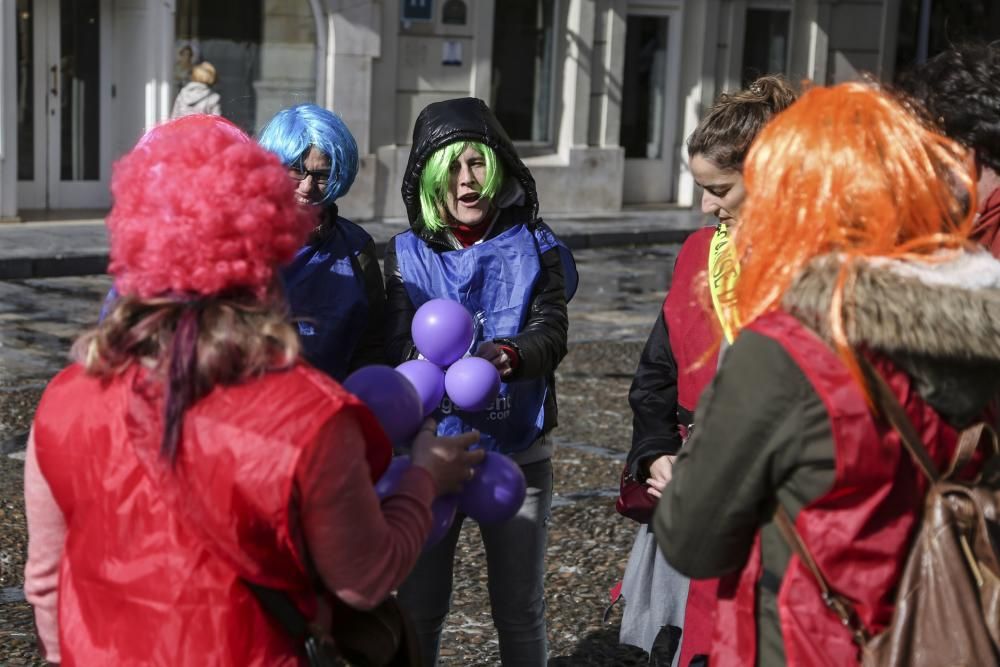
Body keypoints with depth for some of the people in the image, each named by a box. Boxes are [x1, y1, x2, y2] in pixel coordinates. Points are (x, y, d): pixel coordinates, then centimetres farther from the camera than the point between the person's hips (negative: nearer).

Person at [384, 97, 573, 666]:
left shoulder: (535, 248, 0)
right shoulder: (407, 253, 1)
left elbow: (552, 332, -14)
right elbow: (398, 344, -9)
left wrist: (508, 356, -36)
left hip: (518, 453, 0)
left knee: (520, 609, 11)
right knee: (419, 606, 9)